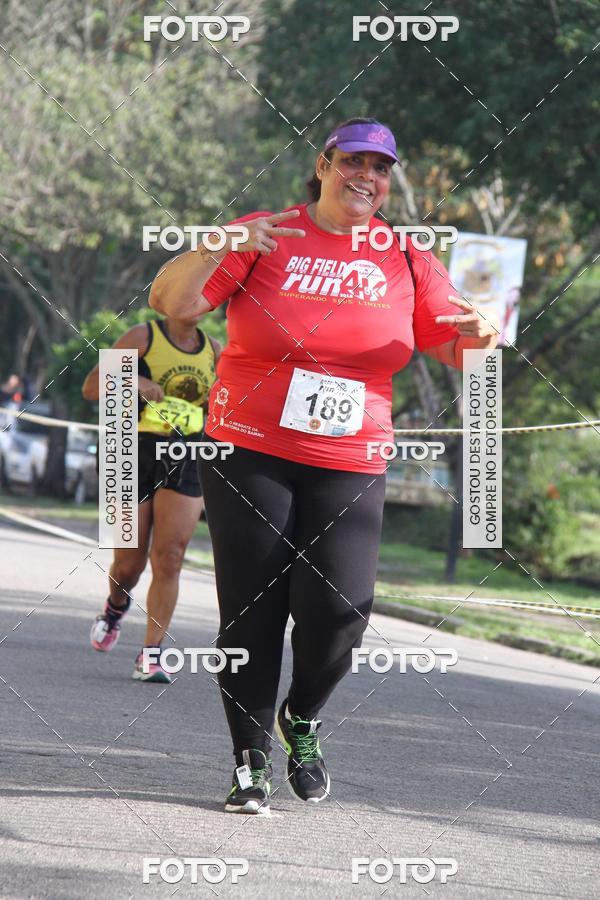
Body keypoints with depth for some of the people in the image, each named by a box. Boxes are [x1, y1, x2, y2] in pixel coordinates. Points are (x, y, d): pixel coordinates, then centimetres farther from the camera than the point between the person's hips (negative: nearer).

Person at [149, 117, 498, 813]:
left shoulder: (405, 259, 8)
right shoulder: (265, 237, 1)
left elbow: (456, 351, 11)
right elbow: (170, 302, -5)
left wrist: (479, 335, -12)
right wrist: (220, 248, -22)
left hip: (350, 468, 1)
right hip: (250, 454, -1)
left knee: (338, 606, -14)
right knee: (251, 613, -3)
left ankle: (301, 719, 16)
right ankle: (251, 761, 12)